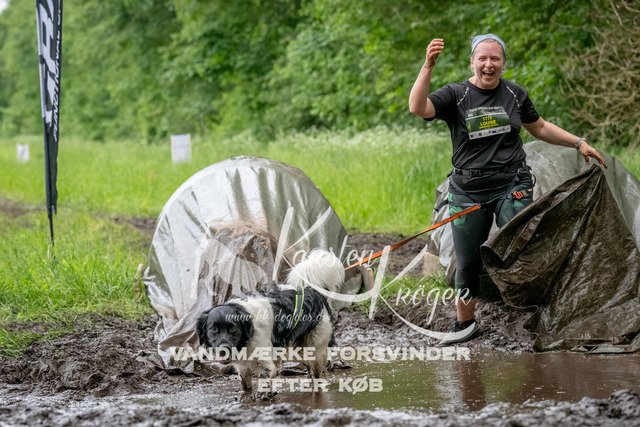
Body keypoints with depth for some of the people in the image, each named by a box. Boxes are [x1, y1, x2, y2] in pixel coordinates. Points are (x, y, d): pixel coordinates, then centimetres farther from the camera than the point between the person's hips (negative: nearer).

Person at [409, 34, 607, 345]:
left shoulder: (515, 94, 6)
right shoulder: (455, 95, -3)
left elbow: (539, 127, 22)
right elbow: (418, 108, -21)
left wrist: (578, 143, 17)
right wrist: (428, 66, -31)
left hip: (511, 186, 1)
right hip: (468, 191, 0)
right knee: (467, 262, 6)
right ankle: (465, 322, 24)